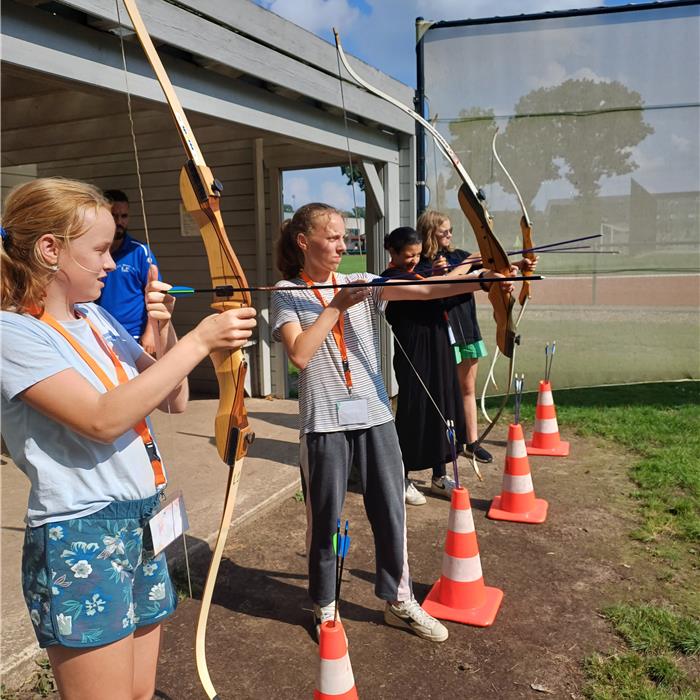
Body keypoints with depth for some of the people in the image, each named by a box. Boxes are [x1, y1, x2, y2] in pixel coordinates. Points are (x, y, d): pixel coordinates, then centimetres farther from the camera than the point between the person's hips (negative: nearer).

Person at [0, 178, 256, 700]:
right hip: (80, 541, -7)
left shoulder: (96, 318, 9)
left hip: (141, 525, 7)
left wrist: (166, 331, -5)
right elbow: (104, 419, -26)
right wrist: (200, 340, -23)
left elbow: (174, 400, 11)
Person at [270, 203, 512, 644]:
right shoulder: (288, 294, 0)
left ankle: (399, 600, 30)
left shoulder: (362, 284, 6)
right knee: (325, 517, 9)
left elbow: (423, 291, -9)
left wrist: (481, 280, -23)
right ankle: (325, 607, 30)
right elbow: (300, 354, -15)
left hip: (375, 415, 3)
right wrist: (336, 305, -12)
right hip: (324, 422, -3)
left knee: (391, 512, 11)